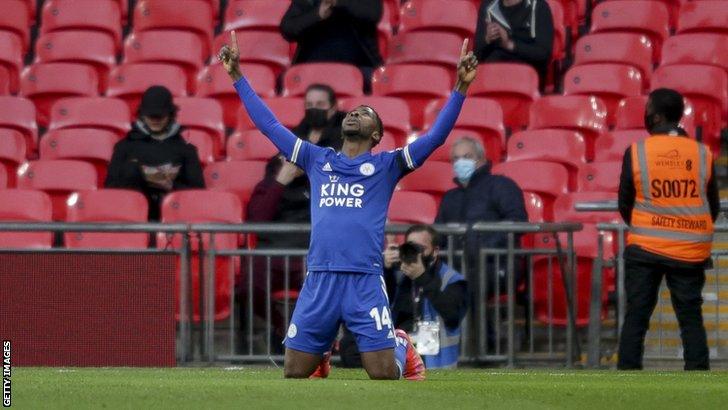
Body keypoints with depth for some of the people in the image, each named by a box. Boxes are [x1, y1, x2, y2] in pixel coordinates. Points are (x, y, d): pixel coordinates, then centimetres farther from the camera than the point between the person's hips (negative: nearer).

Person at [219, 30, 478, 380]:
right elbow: (269, 125, 21)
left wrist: (461, 87, -8)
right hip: (319, 281, 2)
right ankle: (321, 354, 38)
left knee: (384, 375, -7)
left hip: (365, 283, -2)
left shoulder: (386, 165, 10)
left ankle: (401, 347, 28)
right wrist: (237, 77, 21)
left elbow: (435, 136, 2)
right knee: (294, 374, 3)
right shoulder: (317, 160, 18)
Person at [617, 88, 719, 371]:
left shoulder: (637, 152, -6)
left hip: (645, 249, -1)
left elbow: (624, 204, 2)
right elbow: (713, 208, 8)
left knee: (636, 317, 5)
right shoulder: (702, 154, -1)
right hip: (691, 252, 1)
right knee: (691, 318, 7)